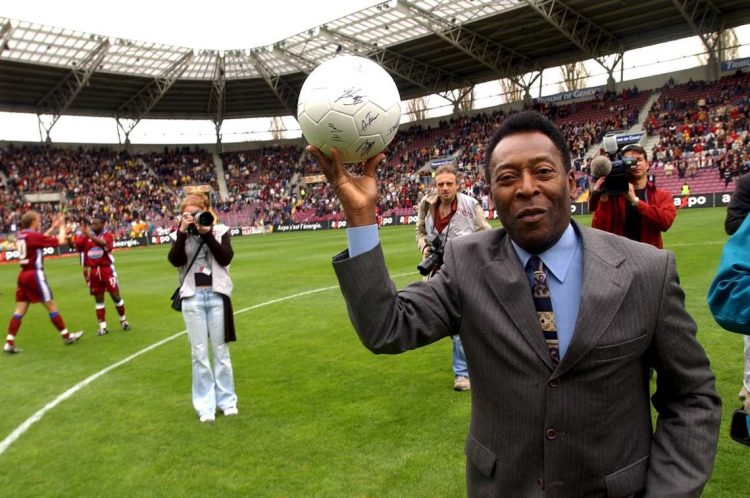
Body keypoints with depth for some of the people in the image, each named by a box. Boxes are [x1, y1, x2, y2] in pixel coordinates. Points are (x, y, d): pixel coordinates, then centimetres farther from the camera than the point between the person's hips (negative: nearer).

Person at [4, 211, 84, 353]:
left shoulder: (21, 235, 9)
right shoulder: (33, 235, -14)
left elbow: (42, 238, 26)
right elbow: (60, 241, -11)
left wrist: (53, 227, 25)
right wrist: (62, 226, 4)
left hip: (24, 275, 8)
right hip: (35, 274, -8)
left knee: (20, 309, 7)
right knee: (51, 306, 2)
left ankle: (9, 343, 3)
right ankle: (66, 336, 12)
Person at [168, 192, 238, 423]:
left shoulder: (220, 231, 2)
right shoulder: (179, 235, 5)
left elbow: (226, 258, -11)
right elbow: (175, 261, -11)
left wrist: (207, 234, -14)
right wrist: (182, 233, -16)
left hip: (217, 296, -1)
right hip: (192, 298, 1)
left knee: (220, 351, 8)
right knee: (199, 353, 5)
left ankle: (227, 400, 21)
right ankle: (205, 405, 13)